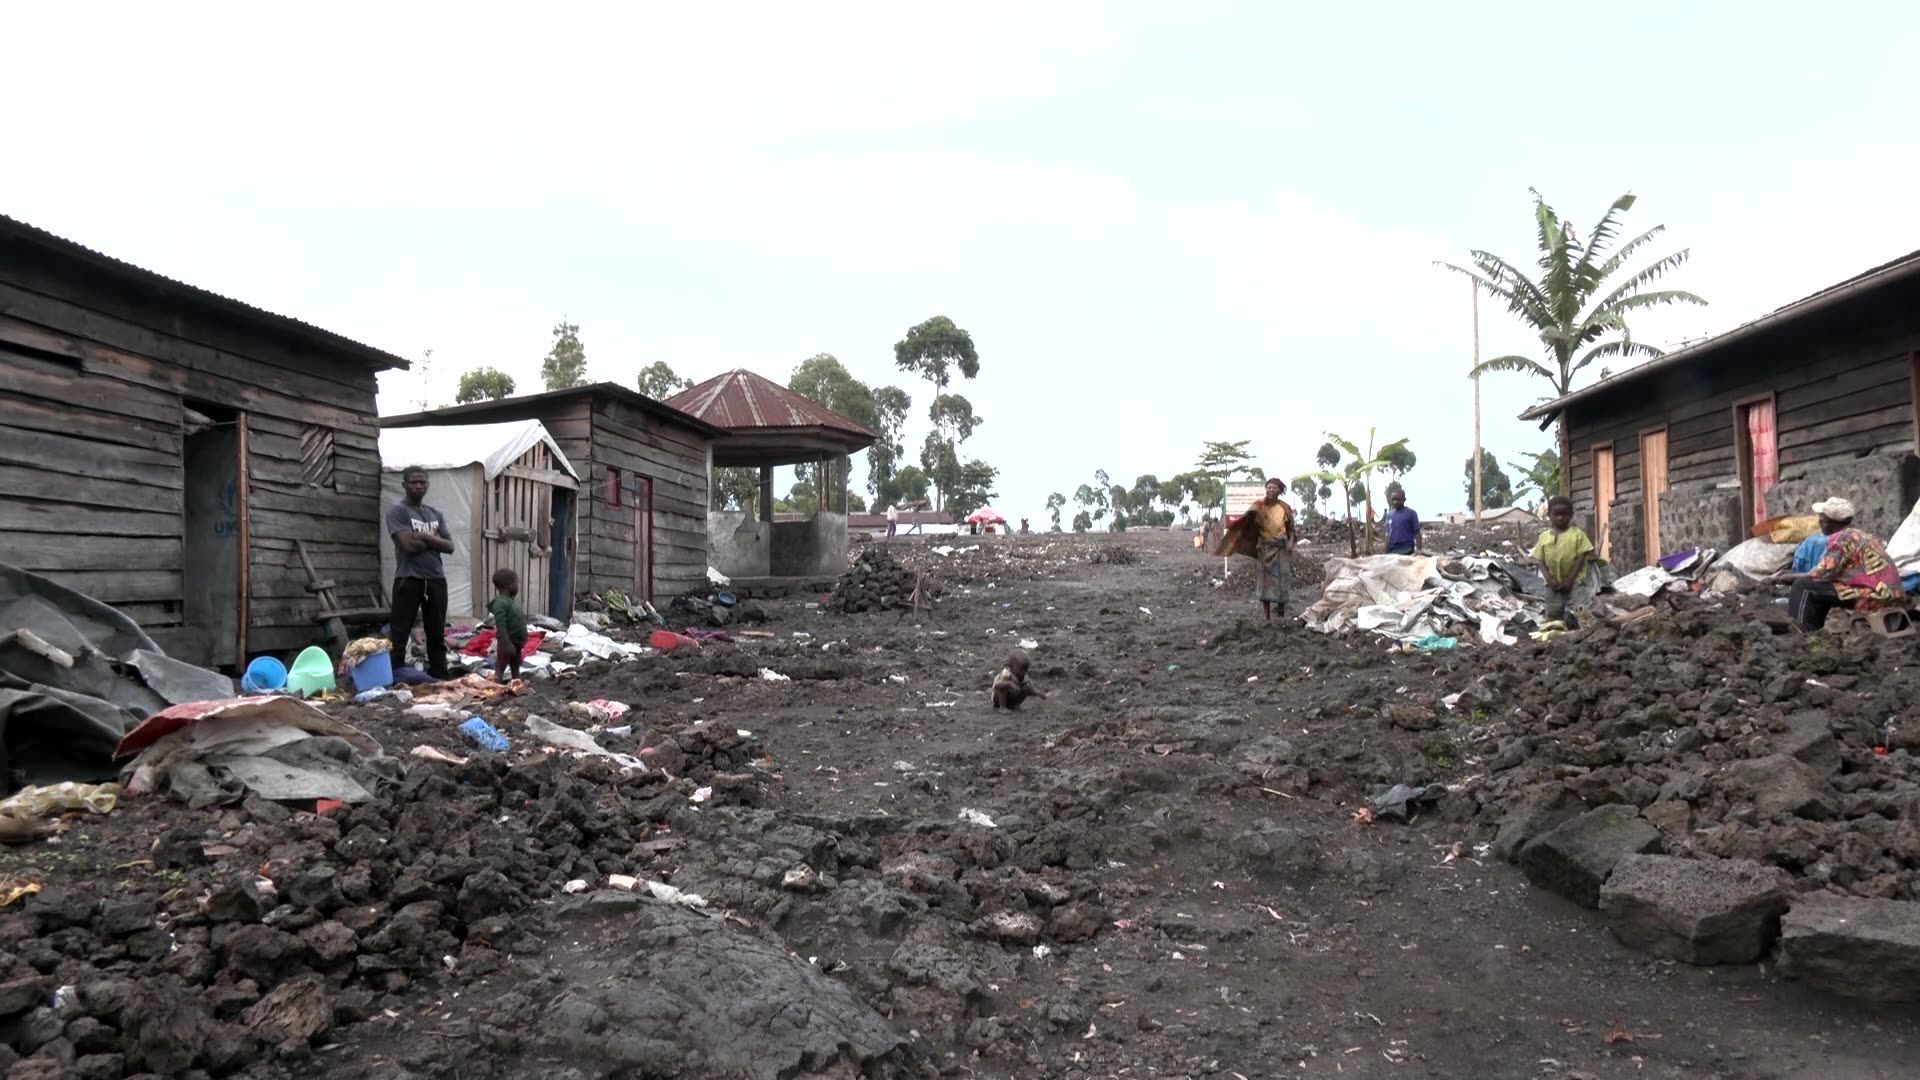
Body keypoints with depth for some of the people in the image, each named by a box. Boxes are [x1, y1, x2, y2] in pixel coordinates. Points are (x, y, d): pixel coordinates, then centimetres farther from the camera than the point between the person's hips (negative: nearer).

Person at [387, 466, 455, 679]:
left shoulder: (436, 514, 16)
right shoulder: (397, 511, -2)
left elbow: (450, 547, 7)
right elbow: (409, 544, -15)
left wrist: (426, 537, -8)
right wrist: (435, 541, -1)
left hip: (436, 579, 6)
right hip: (408, 579, -5)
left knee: (437, 633, 10)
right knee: (400, 634, -4)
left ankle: (440, 677, 15)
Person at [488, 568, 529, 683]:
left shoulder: (512, 600, 10)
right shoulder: (501, 602, -21)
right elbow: (501, 626, -26)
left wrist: (523, 640, 20)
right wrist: (507, 644, -28)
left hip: (516, 642, 10)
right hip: (507, 643, -9)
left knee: (516, 668, 17)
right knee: (500, 668, -2)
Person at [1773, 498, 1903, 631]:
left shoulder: (1841, 538, -10)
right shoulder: (1857, 535, 19)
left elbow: (1824, 574, -13)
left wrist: (1792, 577, 1)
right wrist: (1795, 574, 21)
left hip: (1875, 596, -10)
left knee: (1803, 586, -7)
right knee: (1818, 589, 22)